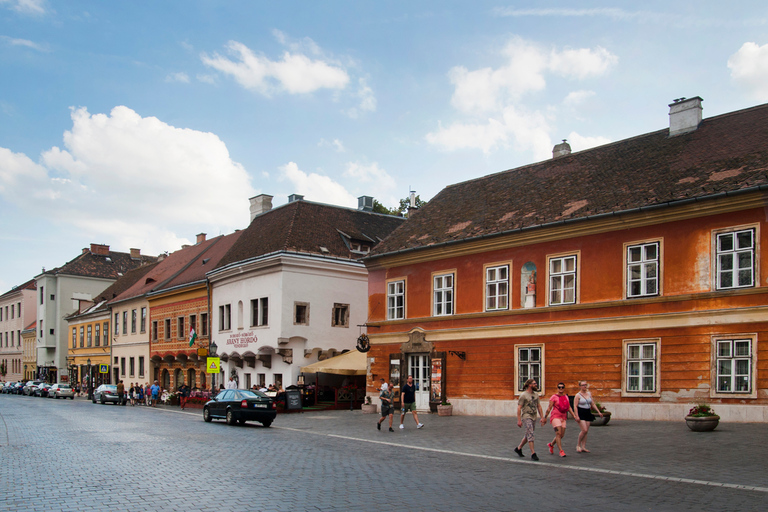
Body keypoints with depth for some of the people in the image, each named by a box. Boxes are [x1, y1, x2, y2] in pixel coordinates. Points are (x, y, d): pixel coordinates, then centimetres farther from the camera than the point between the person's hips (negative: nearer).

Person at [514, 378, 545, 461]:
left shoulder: (536, 395, 12)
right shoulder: (523, 395, -9)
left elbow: (539, 406, 18)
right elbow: (519, 408, -11)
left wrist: (542, 417, 11)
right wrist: (519, 420, -16)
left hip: (534, 417, 7)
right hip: (526, 416, -7)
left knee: (528, 435, 12)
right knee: (530, 434, -13)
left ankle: (518, 448, 28)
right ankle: (533, 453, -11)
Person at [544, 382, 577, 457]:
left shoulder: (566, 397, 13)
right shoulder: (554, 397, -5)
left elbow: (569, 408, 18)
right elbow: (549, 408, -4)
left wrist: (574, 416, 11)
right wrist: (545, 417, -7)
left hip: (563, 417, 6)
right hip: (555, 416, -6)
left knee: (561, 435, 6)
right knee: (558, 433, -15)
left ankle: (551, 445, 29)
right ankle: (561, 451, -12)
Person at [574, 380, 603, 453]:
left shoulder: (589, 394, 11)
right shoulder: (578, 395, -7)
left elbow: (593, 404, 17)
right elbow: (575, 406, -10)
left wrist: (599, 412, 9)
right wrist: (576, 416, -19)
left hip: (588, 414, 6)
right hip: (581, 414, -6)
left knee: (586, 431, 4)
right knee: (584, 430, -15)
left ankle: (583, 447, 9)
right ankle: (578, 445, 0)